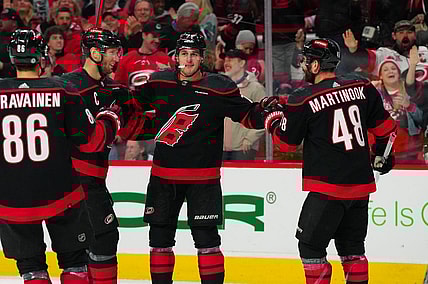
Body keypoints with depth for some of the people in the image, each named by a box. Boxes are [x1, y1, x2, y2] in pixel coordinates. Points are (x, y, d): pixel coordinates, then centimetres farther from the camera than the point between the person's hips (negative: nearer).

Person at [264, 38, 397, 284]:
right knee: (351, 245, 16)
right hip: (361, 184, 6)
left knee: (310, 245, 3)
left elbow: (286, 141, 0)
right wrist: (383, 154, 29)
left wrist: (274, 122, 20)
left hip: (328, 188, -6)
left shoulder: (303, 100, -12)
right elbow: (384, 126, 13)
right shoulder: (362, 87, 3)